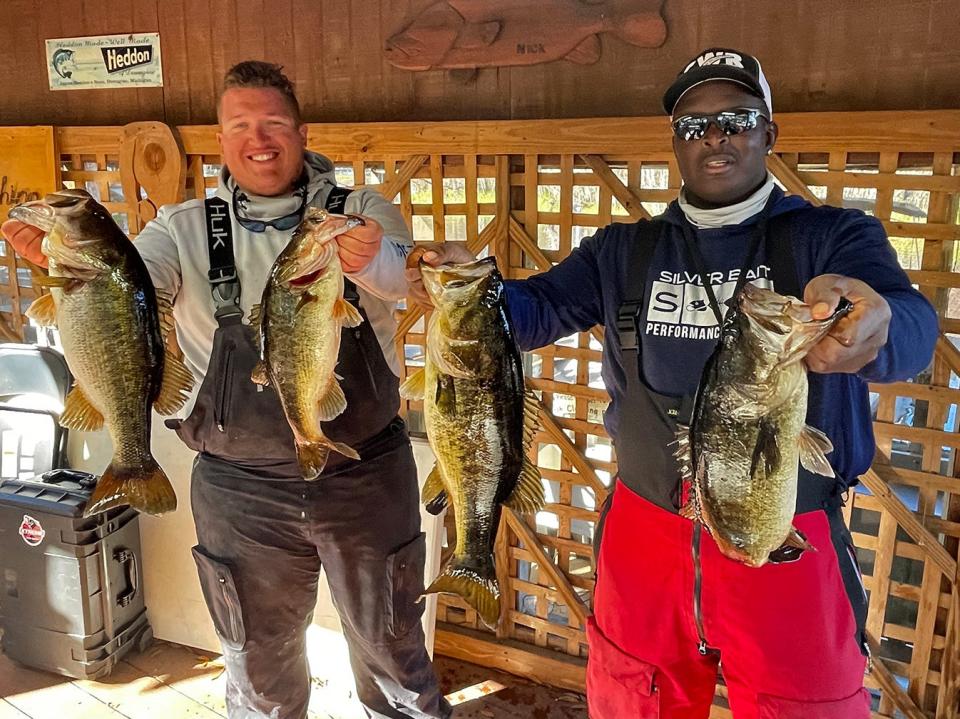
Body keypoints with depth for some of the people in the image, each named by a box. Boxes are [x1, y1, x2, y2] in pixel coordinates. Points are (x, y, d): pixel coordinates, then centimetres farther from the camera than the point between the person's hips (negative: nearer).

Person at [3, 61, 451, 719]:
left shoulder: (363, 215, -5)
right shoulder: (187, 229, -1)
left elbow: (404, 276, -25)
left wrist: (371, 258, -48)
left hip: (367, 473, -1)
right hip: (241, 488, 1)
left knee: (392, 643, 21)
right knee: (259, 664, 23)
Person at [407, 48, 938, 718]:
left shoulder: (836, 237, -5)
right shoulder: (624, 251, 5)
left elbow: (914, 329, -21)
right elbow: (537, 310, -3)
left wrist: (872, 328, -46)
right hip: (644, 532, 3)